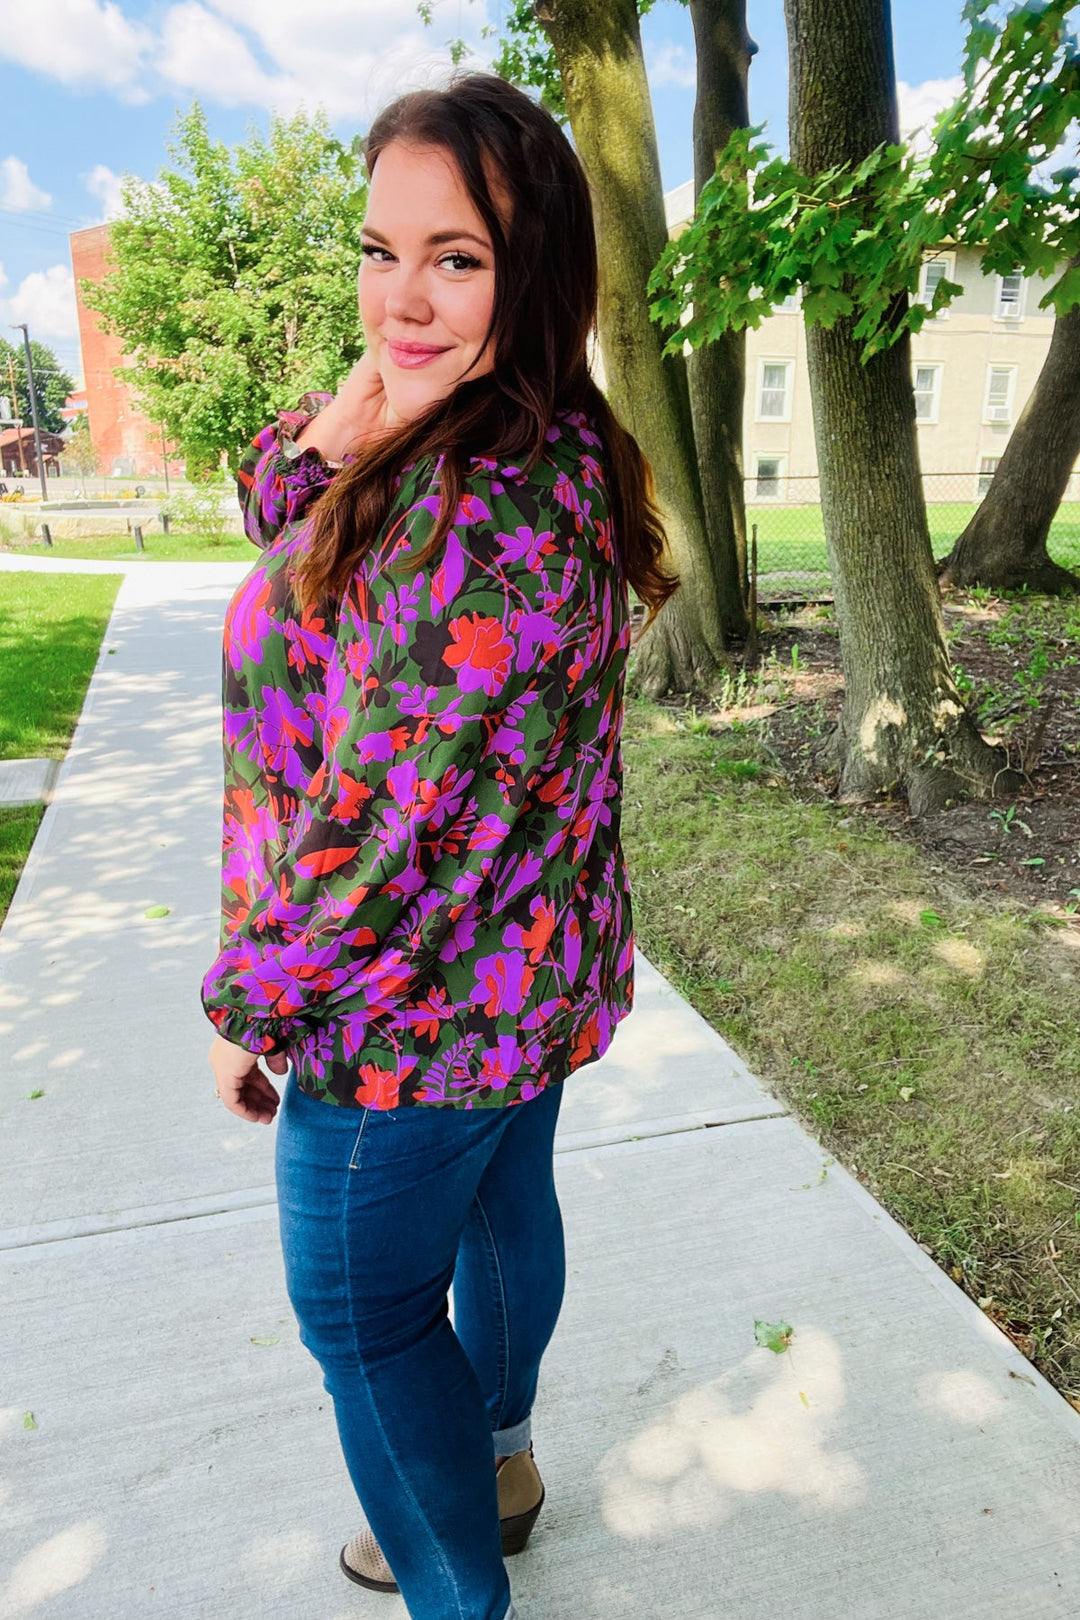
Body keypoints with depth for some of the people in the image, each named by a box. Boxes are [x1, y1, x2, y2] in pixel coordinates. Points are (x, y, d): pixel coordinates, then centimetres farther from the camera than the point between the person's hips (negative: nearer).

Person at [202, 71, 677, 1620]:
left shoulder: (479, 506, -29)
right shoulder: (550, 450, 2)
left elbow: (379, 814, -28)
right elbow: (280, 513, 5)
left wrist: (256, 1000, -13)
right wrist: (335, 431, -16)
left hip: (409, 1008, -9)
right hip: (533, 969, 9)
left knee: (362, 1303, 14)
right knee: (504, 1201, 28)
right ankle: (496, 1453, 59)